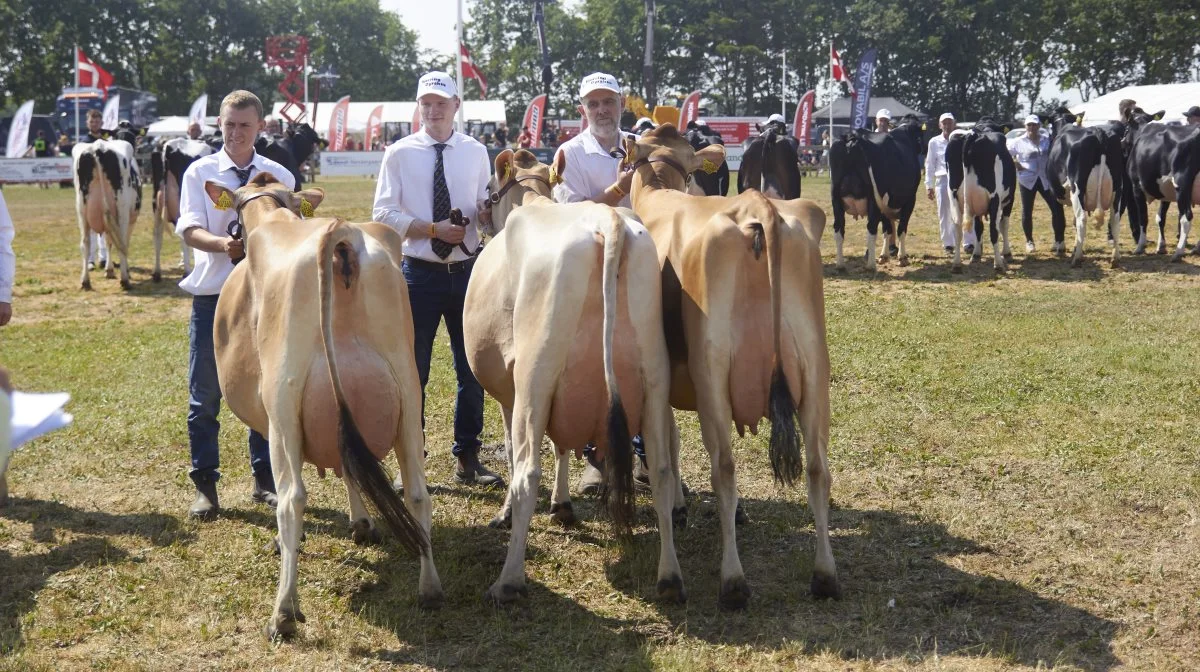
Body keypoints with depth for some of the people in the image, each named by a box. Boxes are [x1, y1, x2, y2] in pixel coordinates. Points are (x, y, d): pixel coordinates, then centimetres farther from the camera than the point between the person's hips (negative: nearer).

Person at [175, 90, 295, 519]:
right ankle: (204, 485, 14)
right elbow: (189, 230, -10)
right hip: (213, 293, -1)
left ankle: (265, 479, 23)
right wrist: (223, 244, -30)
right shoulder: (200, 172, 0)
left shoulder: (279, 176, 5)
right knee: (205, 395, 3)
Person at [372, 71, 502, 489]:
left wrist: (490, 211, -18)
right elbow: (384, 215, -7)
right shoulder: (399, 154, -1)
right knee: (414, 371, 5)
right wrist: (433, 228, -17)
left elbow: (488, 208, 6)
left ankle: (468, 459, 20)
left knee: (472, 369, 8)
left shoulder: (475, 153, 6)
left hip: (467, 271, 2)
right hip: (420, 274, -2)